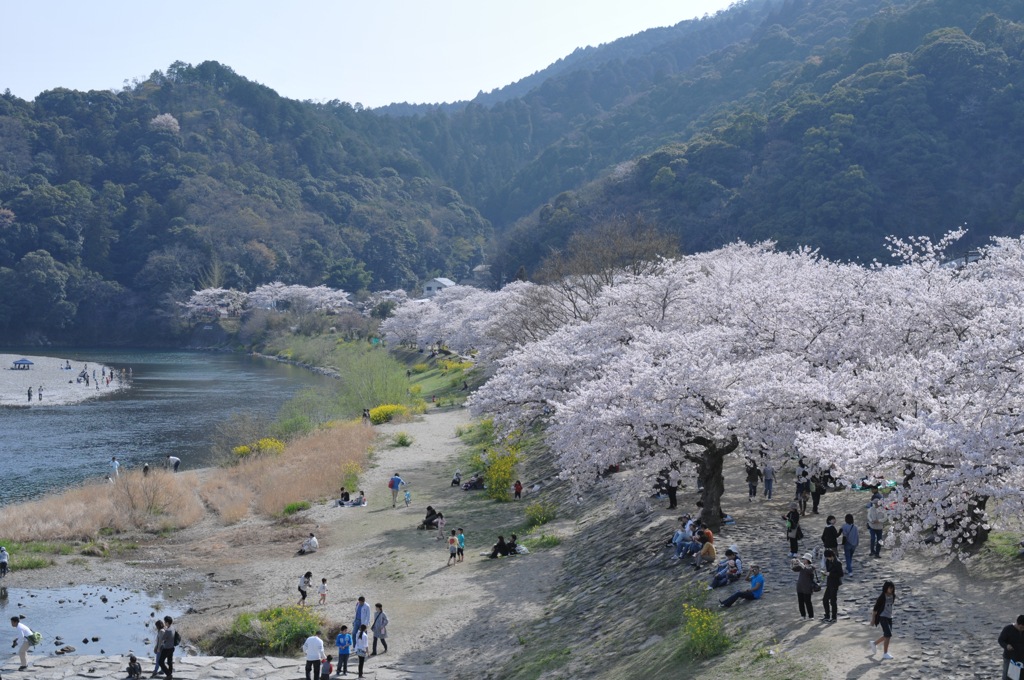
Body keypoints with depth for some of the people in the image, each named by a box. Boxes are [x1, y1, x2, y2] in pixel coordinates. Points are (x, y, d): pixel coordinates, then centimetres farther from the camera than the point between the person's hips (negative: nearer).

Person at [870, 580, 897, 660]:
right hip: (883, 617, -7)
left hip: (889, 617, 8)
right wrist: (873, 619, -10)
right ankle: (885, 653, -3)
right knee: (888, 635, -13)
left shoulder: (892, 596, 1)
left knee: (887, 635, 13)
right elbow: (875, 608, -12)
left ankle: (874, 643, 38)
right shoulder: (882, 597, -17)